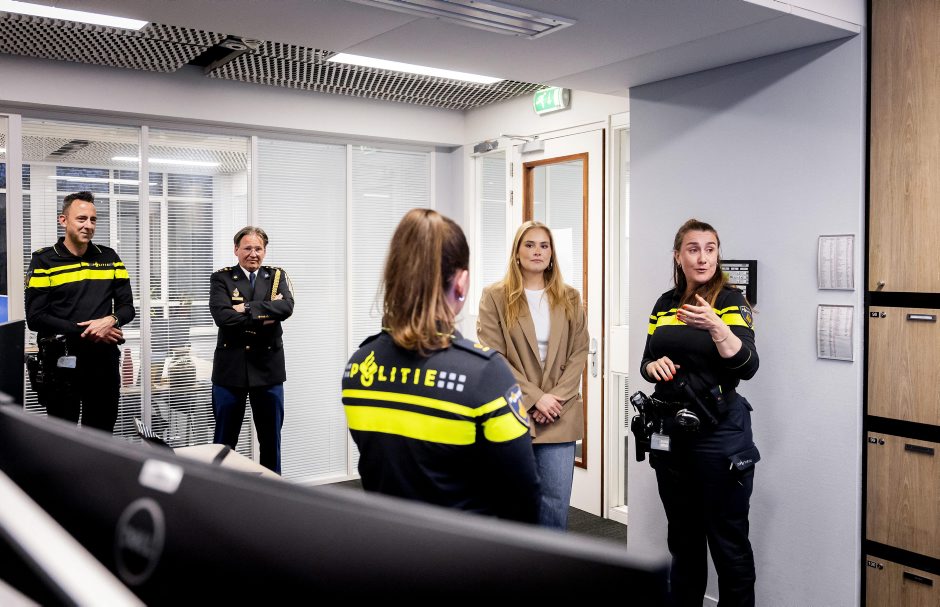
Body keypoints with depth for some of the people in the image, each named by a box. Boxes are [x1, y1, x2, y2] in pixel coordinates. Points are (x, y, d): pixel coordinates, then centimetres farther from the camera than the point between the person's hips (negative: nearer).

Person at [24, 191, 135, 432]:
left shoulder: (109, 258, 8)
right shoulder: (44, 261, -1)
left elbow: (127, 307, 9)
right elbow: (35, 317, -8)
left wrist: (111, 320, -14)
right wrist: (85, 332, -15)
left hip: (104, 361, 3)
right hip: (61, 364, -3)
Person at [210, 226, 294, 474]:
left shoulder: (277, 276, 6)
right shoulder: (221, 278, 1)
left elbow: (286, 306, -13)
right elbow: (222, 315, -15)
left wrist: (248, 308, -19)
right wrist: (265, 317, -16)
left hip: (269, 367, 2)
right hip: (231, 368, -1)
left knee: (271, 437, 11)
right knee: (224, 438, 9)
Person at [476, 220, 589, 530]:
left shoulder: (570, 298, 10)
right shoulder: (495, 296, 0)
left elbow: (579, 353, 5)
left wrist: (557, 398, -8)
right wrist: (535, 397, -12)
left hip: (559, 416, 2)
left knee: (556, 503, 3)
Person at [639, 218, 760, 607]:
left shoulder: (730, 301, -8)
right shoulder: (665, 304, 8)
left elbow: (748, 367, -20)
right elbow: (646, 364, 13)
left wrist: (715, 326, -35)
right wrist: (654, 366, -9)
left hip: (719, 433, -5)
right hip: (671, 432, 5)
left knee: (728, 541, 3)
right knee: (682, 538, 17)